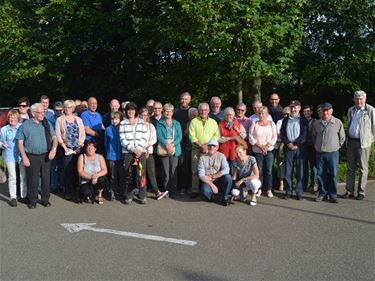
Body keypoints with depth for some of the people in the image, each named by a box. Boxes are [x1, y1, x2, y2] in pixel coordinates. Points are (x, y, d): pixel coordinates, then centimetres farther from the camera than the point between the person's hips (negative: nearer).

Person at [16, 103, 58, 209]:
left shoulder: (47, 124, 9)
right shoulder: (25, 125, 1)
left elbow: (54, 137, 8)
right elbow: (20, 142, 0)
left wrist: (54, 149, -11)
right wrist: (24, 157, -8)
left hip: (46, 156, 3)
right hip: (32, 157, -2)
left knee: (46, 178, 6)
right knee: (33, 180, 1)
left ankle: (45, 199, 20)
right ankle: (32, 201, 15)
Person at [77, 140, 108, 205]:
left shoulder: (100, 157, 3)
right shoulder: (82, 157, -1)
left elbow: (105, 170, -7)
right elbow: (80, 172, -9)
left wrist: (97, 176, -26)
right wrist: (91, 177, -24)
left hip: (97, 183, 2)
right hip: (85, 183, -1)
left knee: (102, 179, -34)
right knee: (87, 192, -35)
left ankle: (99, 195, -3)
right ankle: (90, 196, 6)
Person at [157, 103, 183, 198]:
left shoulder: (177, 124, 13)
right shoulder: (160, 124, 8)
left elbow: (180, 136, 3)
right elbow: (159, 137, -3)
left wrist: (172, 144, -13)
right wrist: (166, 145, -18)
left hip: (175, 150, 1)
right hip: (163, 150, -1)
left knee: (173, 172, -1)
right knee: (165, 172, -1)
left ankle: (173, 191, 5)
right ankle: (166, 190, 7)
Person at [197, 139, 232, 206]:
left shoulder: (221, 156, -2)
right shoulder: (202, 158, -6)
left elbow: (226, 170, -17)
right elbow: (201, 175, -12)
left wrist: (212, 176, -18)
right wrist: (212, 185, -22)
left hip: (218, 181, 2)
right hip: (207, 182, -2)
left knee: (228, 177, -28)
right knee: (205, 191, -34)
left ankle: (225, 198, -6)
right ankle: (209, 197, 6)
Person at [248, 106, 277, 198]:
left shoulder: (271, 124, 7)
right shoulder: (254, 124, 6)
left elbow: (274, 137, 1)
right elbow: (251, 138, 0)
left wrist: (267, 146, -11)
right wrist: (260, 146, -9)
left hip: (269, 150, 0)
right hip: (257, 151, 0)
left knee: (269, 170, -1)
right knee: (259, 170, 1)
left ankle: (269, 189, 6)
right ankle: (259, 189, 10)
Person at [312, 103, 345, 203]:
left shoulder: (338, 123, -2)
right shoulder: (316, 123, 6)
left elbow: (342, 137, 6)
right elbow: (313, 137, 20)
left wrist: (336, 146, 6)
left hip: (333, 153, -2)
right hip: (320, 153, 3)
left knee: (333, 175, 1)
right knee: (321, 175, 7)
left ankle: (333, 195, 10)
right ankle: (322, 194, 17)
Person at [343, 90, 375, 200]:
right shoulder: (350, 110, 11)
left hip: (363, 142, -5)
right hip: (351, 142, 5)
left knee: (363, 168, 2)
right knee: (350, 168, 9)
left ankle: (361, 192, 9)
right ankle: (349, 191, 16)